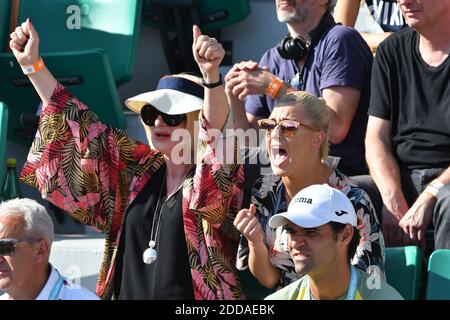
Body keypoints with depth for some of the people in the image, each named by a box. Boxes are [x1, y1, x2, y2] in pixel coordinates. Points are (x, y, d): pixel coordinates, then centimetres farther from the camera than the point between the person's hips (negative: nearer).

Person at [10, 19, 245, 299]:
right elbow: (84, 130, 12)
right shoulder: (138, 171, 9)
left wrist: (211, 74, -44)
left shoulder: (217, 175, -7)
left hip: (196, 298, -5)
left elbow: (217, 130, -26)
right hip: (129, 291, 5)